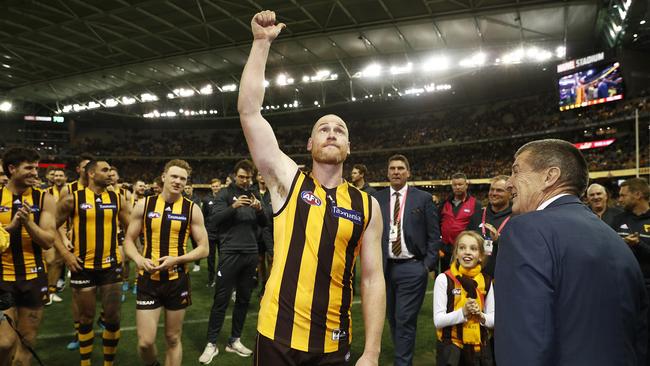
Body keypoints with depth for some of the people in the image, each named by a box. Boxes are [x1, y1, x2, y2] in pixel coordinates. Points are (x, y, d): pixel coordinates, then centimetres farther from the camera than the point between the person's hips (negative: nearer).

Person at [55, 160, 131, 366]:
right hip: (83, 266, -2)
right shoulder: (72, 199, -4)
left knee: (112, 318, 6)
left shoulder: (117, 199, 2)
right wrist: (64, 253, -7)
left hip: (111, 265, 2)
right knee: (86, 319, 11)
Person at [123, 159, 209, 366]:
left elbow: (204, 249, -3)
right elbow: (129, 240, 6)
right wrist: (138, 259, -15)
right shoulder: (144, 205, -1)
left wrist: (176, 259, -18)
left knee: (173, 339, 12)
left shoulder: (192, 209, -4)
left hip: (177, 280, 0)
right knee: (145, 342, 0)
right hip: (148, 279, 0)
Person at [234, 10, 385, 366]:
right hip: (278, 335, -1)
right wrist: (262, 41, -12)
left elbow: (372, 278, -1)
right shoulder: (288, 180, -3)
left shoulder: (366, 205, -1)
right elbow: (249, 111, -10)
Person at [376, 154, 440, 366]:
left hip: (412, 268, -3)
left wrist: (429, 265, -6)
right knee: (393, 319, 15)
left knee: (405, 320, -4)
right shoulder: (377, 199, 5)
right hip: (385, 267, 3)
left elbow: (434, 235, 1)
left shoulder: (423, 198, 0)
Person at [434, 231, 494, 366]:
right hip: (450, 346, -3)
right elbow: (438, 320, -14)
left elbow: (493, 319, 4)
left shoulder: (486, 281, -1)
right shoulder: (444, 279, -13)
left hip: (479, 345, 4)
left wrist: (481, 316, -16)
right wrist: (463, 312, -26)